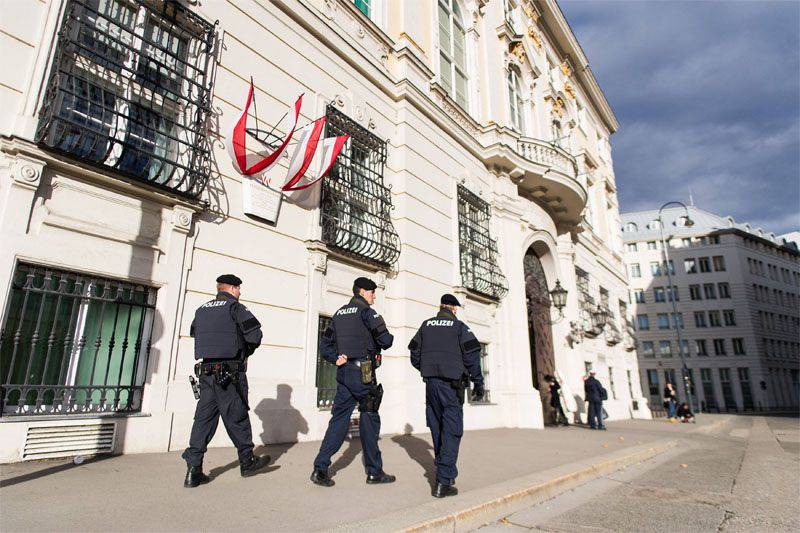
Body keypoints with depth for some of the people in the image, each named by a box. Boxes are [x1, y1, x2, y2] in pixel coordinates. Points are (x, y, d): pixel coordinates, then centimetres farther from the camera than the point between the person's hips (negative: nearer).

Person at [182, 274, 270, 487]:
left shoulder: (202, 309, 14)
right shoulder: (235, 307, -6)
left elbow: (193, 332, 28)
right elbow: (255, 335, -12)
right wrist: (246, 352, 6)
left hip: (205, 370, 6)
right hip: (230, 371, -6)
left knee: (205, 416, 8)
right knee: (236, 416, 4)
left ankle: (194, 469, 5)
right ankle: (247, 462, 18)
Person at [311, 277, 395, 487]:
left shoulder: (339, 314, 16)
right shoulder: (366, 311, -7)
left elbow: (325, 344, 16)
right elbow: (385, 340, -14)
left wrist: (336, 359, 5)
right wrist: (388, 339, 8)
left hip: (343, 373, 7)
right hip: (363, 373, -7)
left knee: (339, 419, 9)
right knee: (369, 421, 3)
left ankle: (320, 469, 4)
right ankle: (374, 472, 13)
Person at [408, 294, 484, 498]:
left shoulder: (426, 325, 10)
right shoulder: (459, 326, -1)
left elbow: (414, 352, 13)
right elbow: (472, 356, -7)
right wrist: (478, 383, 2)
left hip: (431, 382, 5)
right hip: (452, 383, -5)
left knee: (437, 428, 18)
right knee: (451, 431, -4)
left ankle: (443, 468, 31)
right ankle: (443, 481, -10)